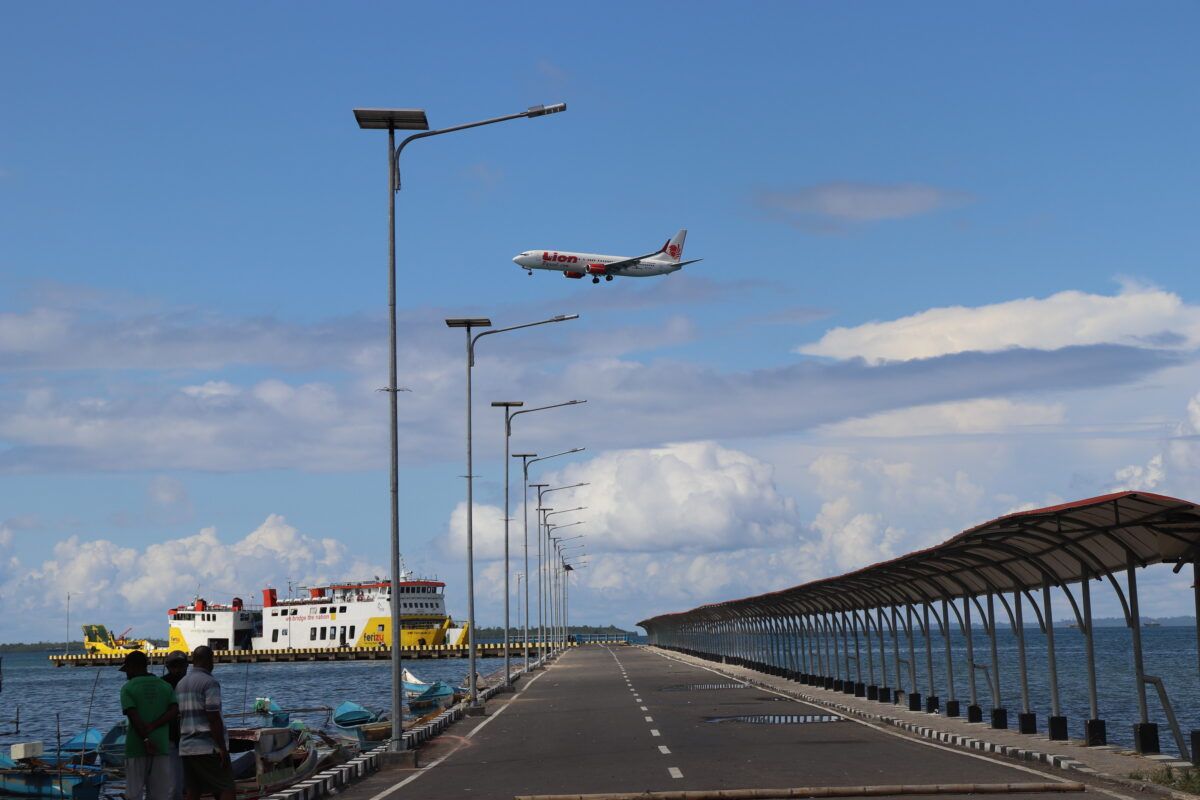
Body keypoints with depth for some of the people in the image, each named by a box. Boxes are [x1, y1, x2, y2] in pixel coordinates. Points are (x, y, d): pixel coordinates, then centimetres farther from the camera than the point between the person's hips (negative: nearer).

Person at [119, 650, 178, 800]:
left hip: (136, 747, -3)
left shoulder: (128, 688, -2)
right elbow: (175, 710, -3)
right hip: (162, 746, 3)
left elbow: (134, 717, -14)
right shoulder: (166, 686, 11)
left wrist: (145, 739, -16)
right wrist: (152, 727, -9)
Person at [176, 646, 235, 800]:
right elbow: (214, 718, -16)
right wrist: (222, 748, -16)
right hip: (209, 748, -7)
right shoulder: (210, 683, -10)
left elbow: (177, 718, 14)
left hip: (186, 748, 8)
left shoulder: (180, 685, 14)